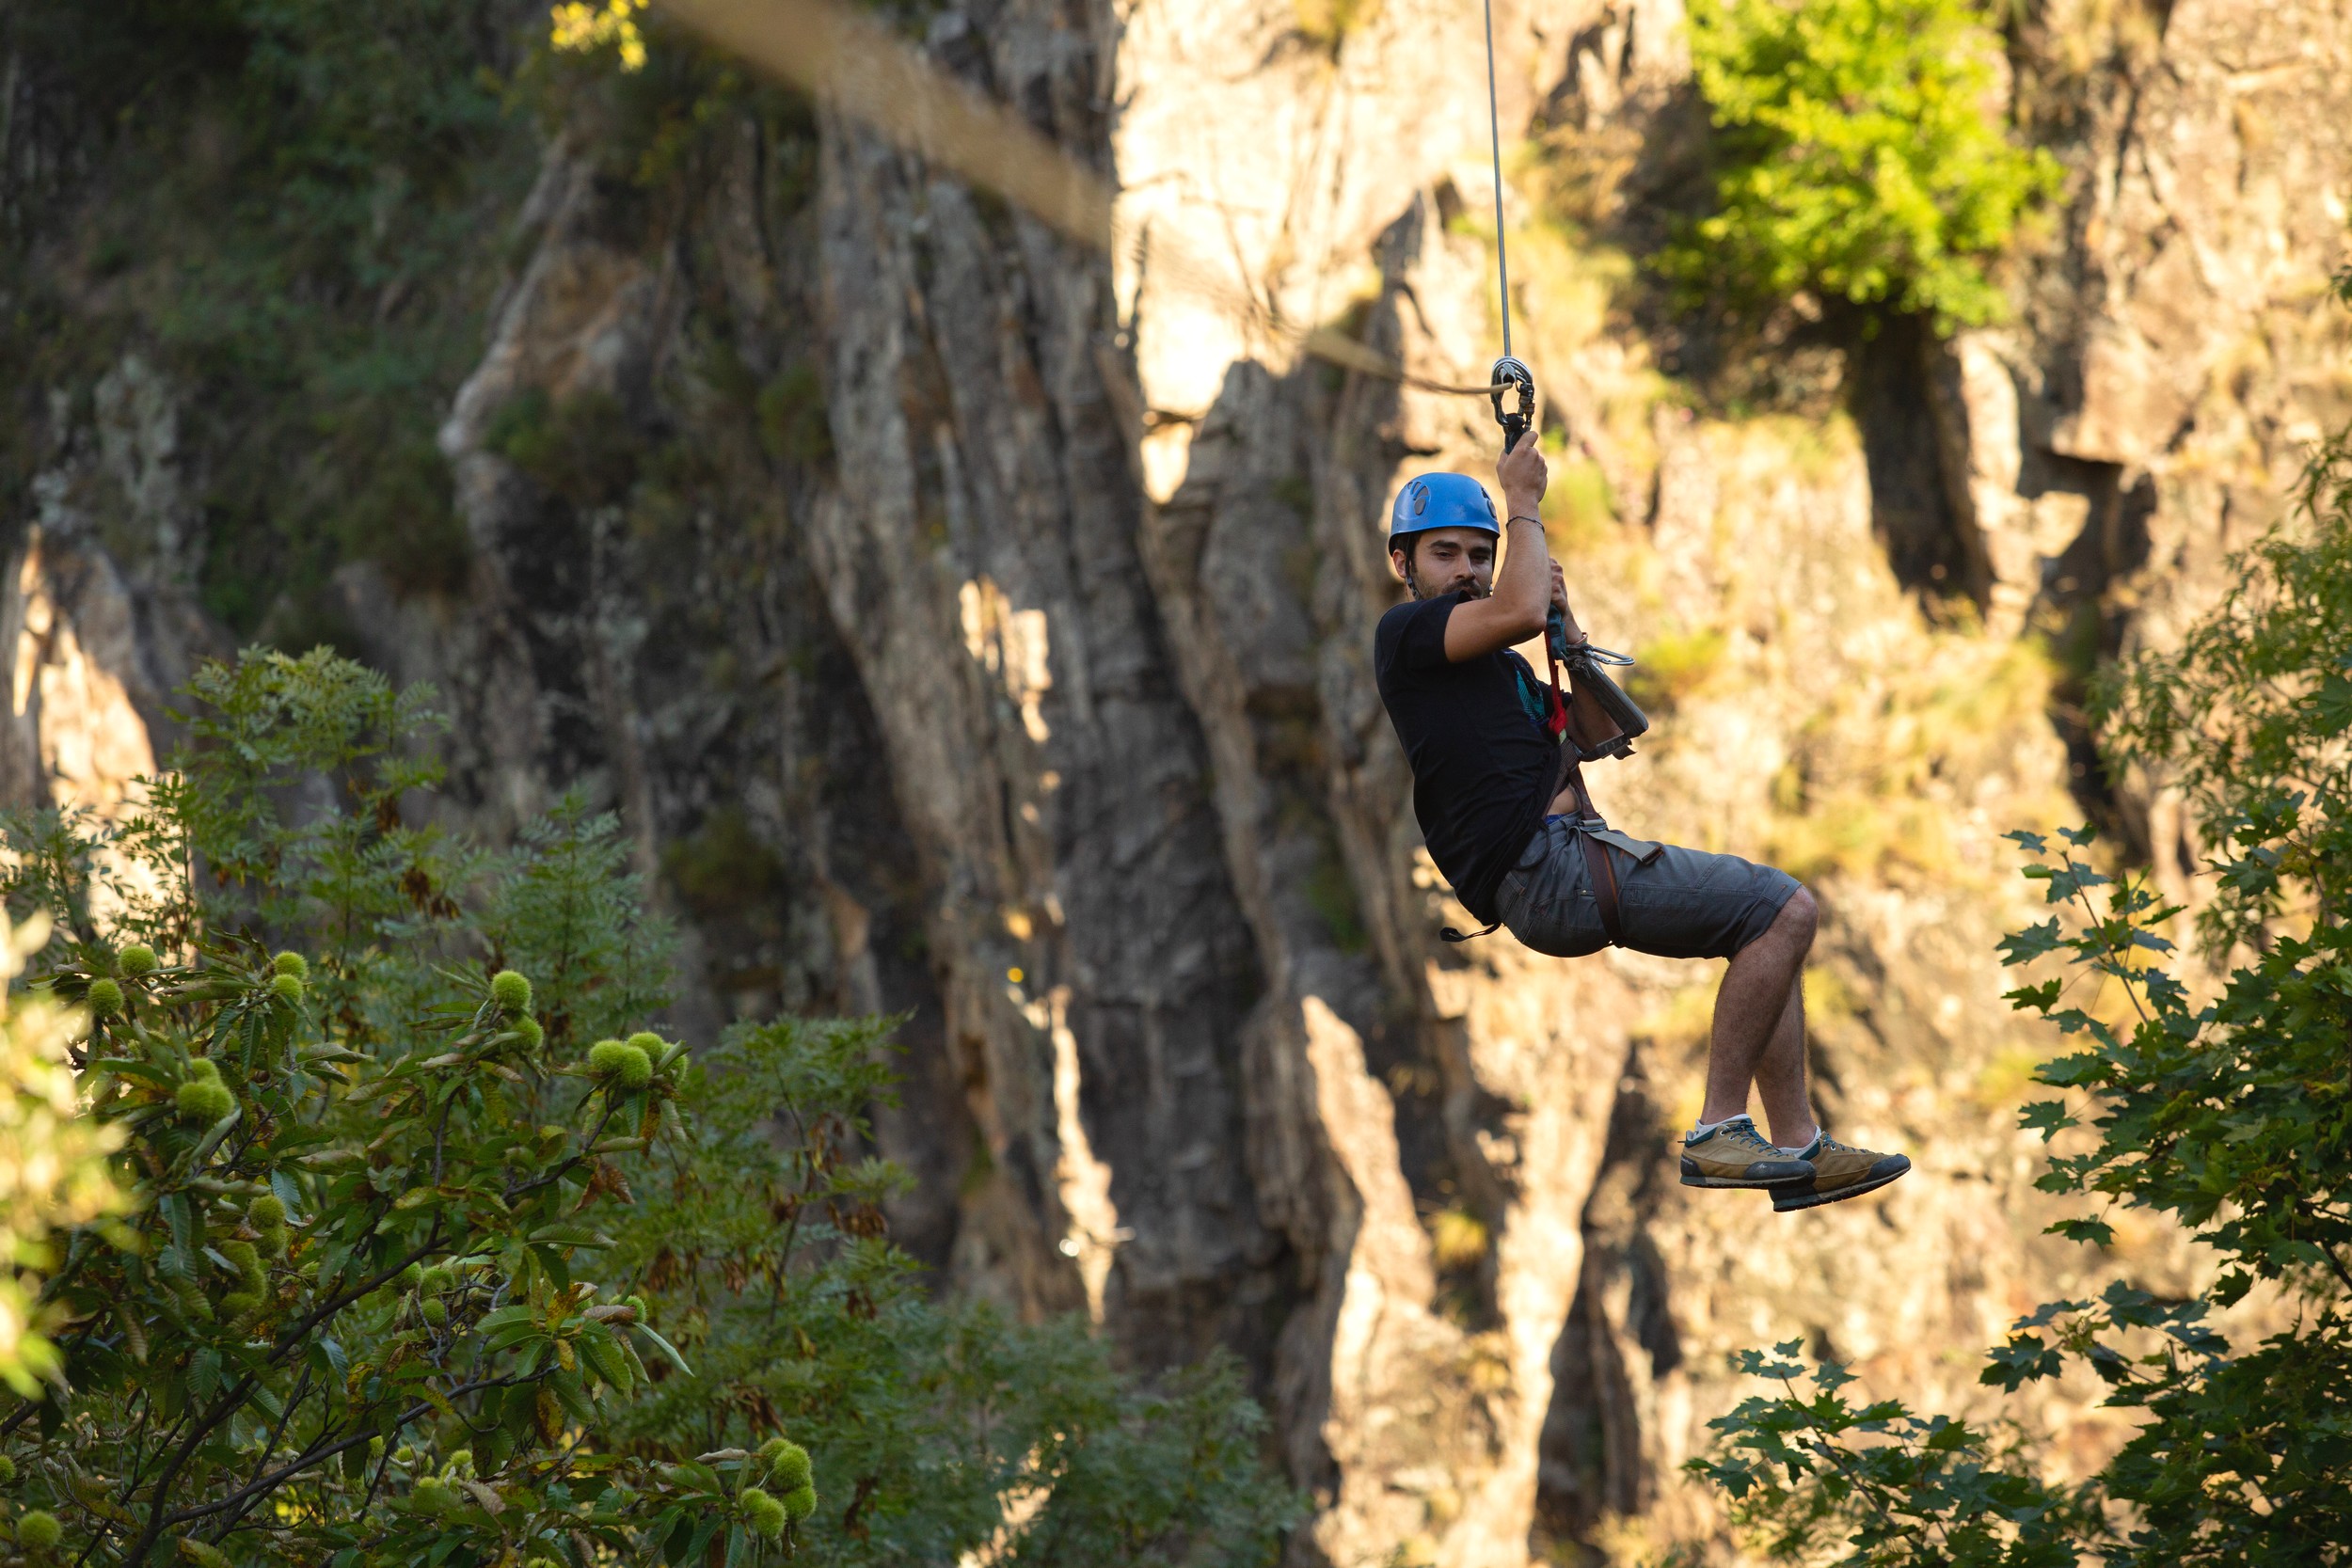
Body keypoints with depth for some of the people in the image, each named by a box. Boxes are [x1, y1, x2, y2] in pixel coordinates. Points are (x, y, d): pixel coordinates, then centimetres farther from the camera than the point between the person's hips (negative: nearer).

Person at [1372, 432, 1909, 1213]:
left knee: (1774, 917, 13)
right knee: (1785, 908, -12)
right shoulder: (1407, 632, -3)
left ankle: (1798, 1147, 9)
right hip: (1545, 869, -10)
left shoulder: (1498, 666, 27)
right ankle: (1718, 1133, -14)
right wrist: (1524, 503, -7)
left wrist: (1569, 629, 9)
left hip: (1572, 858, 10)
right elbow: (1519, 611, -22)